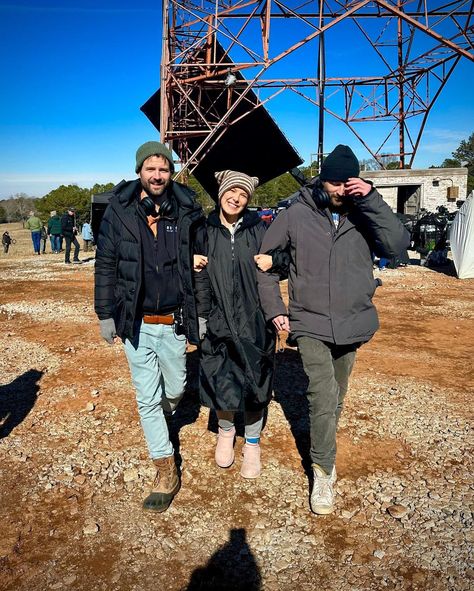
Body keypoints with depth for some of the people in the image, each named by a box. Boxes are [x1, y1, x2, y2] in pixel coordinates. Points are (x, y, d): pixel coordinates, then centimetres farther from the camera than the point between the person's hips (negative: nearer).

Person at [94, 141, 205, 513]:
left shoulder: (187, 211, -3)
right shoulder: (119, 210, -4)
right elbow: (105, 264, 1)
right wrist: (106, 314, 1)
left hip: (173, 322, 1)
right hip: (135, 323, 0)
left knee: (175, 389, 16)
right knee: (147, 398, 7)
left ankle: (162, 419, 52)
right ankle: (166, 470, 22)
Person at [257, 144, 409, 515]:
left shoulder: (363, 214, -2)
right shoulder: (296, 215, -6)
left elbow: (397, 245, -17)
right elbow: (264, 258, 2)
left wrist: (372, 199, -23)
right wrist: (274, 308, -3)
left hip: (352, 324, 3)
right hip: (310, 324, -2)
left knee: (335, 398, 18)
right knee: (324, 398, -14)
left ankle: (323, 452, 41)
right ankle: (324, 472, 5)